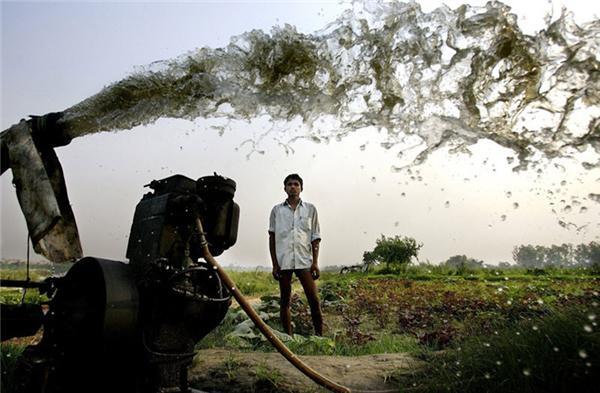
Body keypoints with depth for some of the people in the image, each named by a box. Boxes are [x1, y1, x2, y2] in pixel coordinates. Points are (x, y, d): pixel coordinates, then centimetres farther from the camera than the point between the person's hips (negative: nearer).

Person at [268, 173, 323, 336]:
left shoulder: (310, 209, 8)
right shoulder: (277, 210, 8)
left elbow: (315, 238, 8)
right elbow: (272, 237, 8)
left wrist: (315, 262, -1)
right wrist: (274, 264, 2)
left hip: (304, 261, 0)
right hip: (283, 261, 1)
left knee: (314, 300, -4)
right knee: (285, 301, 7)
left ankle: (319, 336, 6)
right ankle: (288, 337, 16)